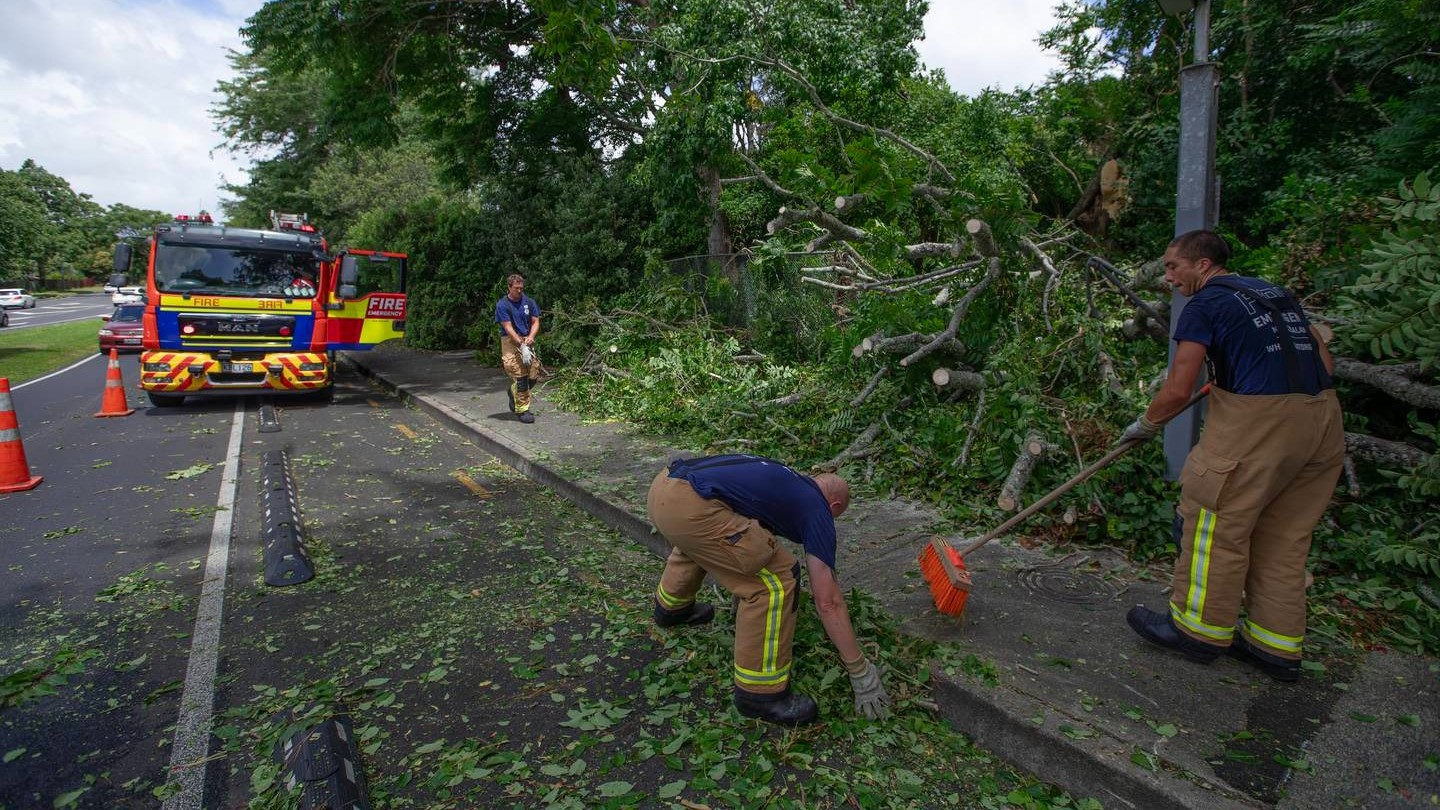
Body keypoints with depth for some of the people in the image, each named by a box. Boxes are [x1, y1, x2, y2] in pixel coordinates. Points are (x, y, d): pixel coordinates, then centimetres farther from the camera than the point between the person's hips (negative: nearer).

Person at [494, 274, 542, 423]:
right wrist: (522, 345, -21)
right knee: (520, 376, -10)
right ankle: (522, 409, 0)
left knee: (534, 375, 1)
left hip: (527, 340, 5)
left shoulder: (529, 302, 6)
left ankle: (513, 391, 30)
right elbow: (508, 328, -13)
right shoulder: (502, 305, -7)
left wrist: (530, 337, -13)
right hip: (510, 341, -5)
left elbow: (535, 322, 7)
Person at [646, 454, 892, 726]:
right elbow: (828, 601, 7)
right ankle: (759, 692, 12)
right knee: (775, 582, -2)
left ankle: (672, 607, 62)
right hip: (688, 506, -10)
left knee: (696, 541, 41)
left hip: (663, 486, 10)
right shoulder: (817, 509, 10)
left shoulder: (785, 482, 32)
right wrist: (861, 673, 15)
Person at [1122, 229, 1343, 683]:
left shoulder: (1205, 304, -3)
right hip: (1322, 418, 8)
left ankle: (1199, 628, 15)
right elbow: (1325, 363, 18)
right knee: (1283, 536, 15)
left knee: (1216, 522, 4)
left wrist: (1145, 424, 9)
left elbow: (1177, 391, -8)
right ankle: (1277, 645, 22)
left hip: (1258, 422, -8)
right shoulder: (1277, 293, 19)